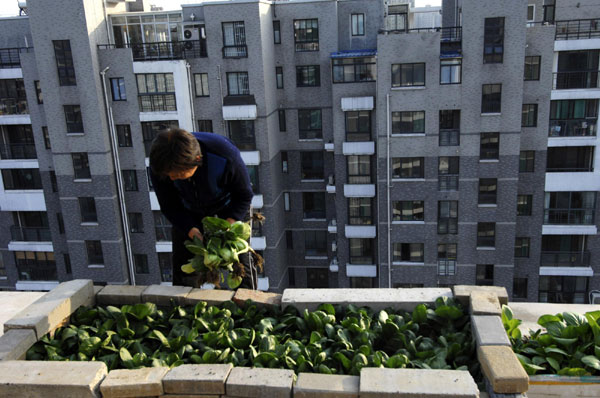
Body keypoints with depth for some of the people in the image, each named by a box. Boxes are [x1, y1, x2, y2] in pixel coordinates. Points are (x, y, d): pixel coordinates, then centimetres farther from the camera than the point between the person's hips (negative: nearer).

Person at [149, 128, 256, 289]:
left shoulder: (226, 157, -39)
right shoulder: (160, 167, -31)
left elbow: (244, 194, -22)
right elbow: (170, 207, -17)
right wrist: (193, 232, -31)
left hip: (228, 204, -2)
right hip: (189, 210, 2)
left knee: (241, 262, -4)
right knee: (182, 265, 2)